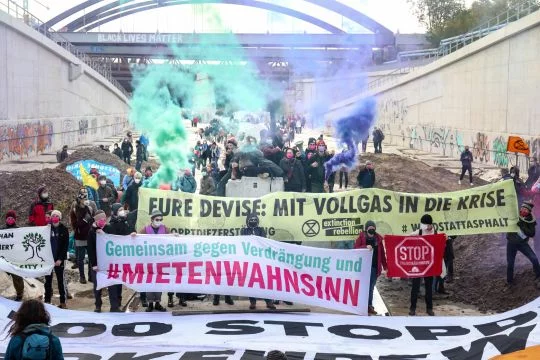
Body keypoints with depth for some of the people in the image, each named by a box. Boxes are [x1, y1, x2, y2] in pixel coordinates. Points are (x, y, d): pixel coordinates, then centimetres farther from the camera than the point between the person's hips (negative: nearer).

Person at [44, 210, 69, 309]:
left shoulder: (64, 229, -2)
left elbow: (66, 245, -5)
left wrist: (60, 259, -12)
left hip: (59, 259, -2)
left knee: (61, 280, 3)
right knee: (48, 280, 9)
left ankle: (63, 302, 9)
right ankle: (47, 301, 18)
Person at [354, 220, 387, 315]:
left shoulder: (378, 238, 6)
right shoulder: (361, 237, -2)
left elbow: (382, 253, 7)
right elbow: (356, 248, -11)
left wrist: (385, 266, 4)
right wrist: (365, 247, -26)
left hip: (374, 266, 3)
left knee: (371, 287, 9)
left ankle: (369, 306, 17)